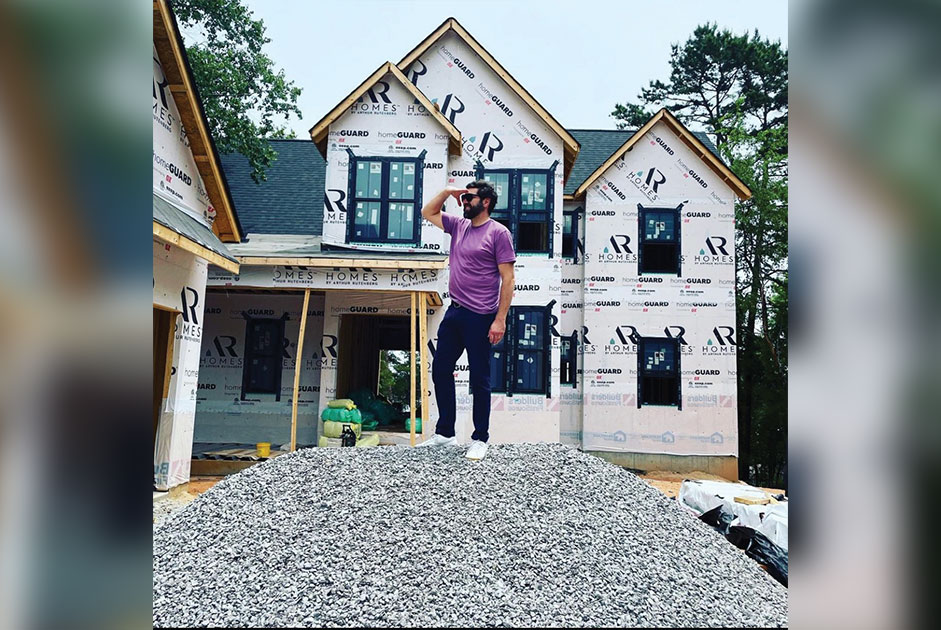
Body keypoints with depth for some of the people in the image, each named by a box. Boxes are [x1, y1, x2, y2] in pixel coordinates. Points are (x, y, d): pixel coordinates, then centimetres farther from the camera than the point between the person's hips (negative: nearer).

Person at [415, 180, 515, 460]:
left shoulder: (498, 232, -7)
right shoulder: (458, 225, 13)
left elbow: (507, 279, -11)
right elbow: (428, 212, 28)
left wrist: (500, 320, -16)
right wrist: (447, 192, 12)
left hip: (480, 317, -7)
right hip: (454, 312, 8)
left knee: (479, 379, 2)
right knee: (440, 370, 11)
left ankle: (480, 439, 16)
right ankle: (445, 433, 25)